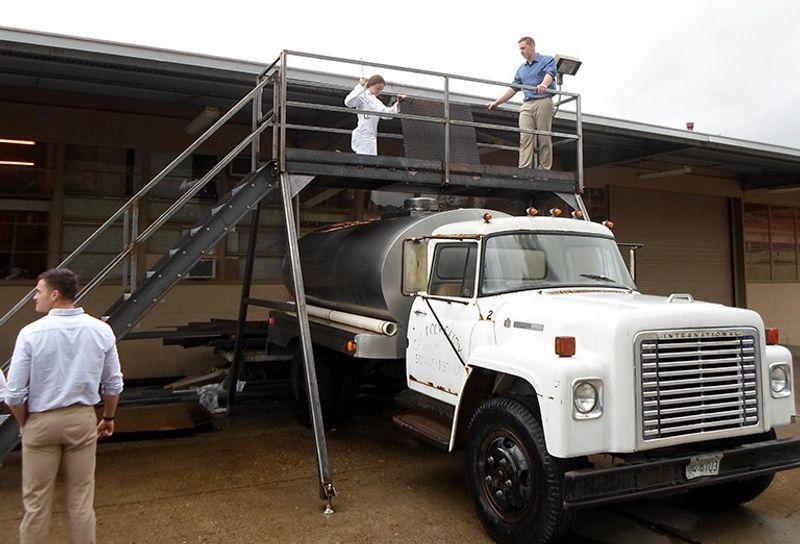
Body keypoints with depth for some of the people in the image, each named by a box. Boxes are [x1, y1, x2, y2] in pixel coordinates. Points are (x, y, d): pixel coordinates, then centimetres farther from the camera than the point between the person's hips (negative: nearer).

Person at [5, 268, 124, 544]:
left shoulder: (31, 333, -15)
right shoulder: (101, 330, -6)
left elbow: (15, 394, -11)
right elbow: (113, 384, 0)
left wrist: (25, 424, 7)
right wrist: (108, 418, 16)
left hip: (41, 421, -2)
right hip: (83, 419, 2)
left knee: (36, 500, 12)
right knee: (81, 498, 12)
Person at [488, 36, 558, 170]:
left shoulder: (547, 60, 8)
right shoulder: (521, 69, 26)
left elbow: (549, 74, -13)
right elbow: (513, 88, 26)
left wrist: (544, 85, -36)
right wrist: (497, 102, 20)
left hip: (543, 102, -5)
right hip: (526, 105, 5)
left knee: (544, 138, -8)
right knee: (525, 137, -11)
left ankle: (545, 169, -8)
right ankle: (524, 169, -20)